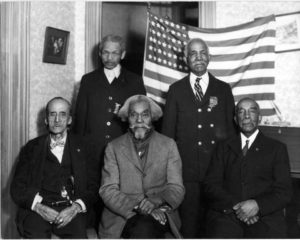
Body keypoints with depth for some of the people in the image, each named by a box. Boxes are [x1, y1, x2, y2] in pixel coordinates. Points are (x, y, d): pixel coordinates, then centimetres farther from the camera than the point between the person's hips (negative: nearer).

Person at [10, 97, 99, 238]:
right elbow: (17, 187, 9)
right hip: (37, 210, 0)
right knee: (37, 235, -30)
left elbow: (93, 186, 8)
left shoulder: (82, 148, 14)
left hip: (70, 211, 0)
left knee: (79, 235, -29)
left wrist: (75, 207, -10)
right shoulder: (31, 148, 15)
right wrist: (38, 207, -9)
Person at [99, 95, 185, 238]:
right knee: (141, 229, -32)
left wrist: (155, 201, -17)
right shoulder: (113, 147, 9)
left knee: (145, 228, -32)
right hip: (122, 215, 0)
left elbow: (176, 189, 4)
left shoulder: (168, 145, 11)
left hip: (159, 213, 1)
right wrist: (136, 207, -17)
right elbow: (107, 190, 0)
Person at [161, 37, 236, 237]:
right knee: (188, 220, 3)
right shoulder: (176, 89, 8)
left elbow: (231, 127, 8)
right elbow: (168, 129, 6)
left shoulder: (223, 89, 10)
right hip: (186, 168, 0)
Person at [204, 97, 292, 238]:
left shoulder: (277, 148, 14)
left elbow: (284, 192, 6)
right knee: (221, 234, -30)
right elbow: (211, 184, 7)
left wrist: (258, 205, -13)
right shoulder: (224, 147, 18)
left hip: (265, 215, 0)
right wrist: (235, 206, -11)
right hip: (226, 214, 0)